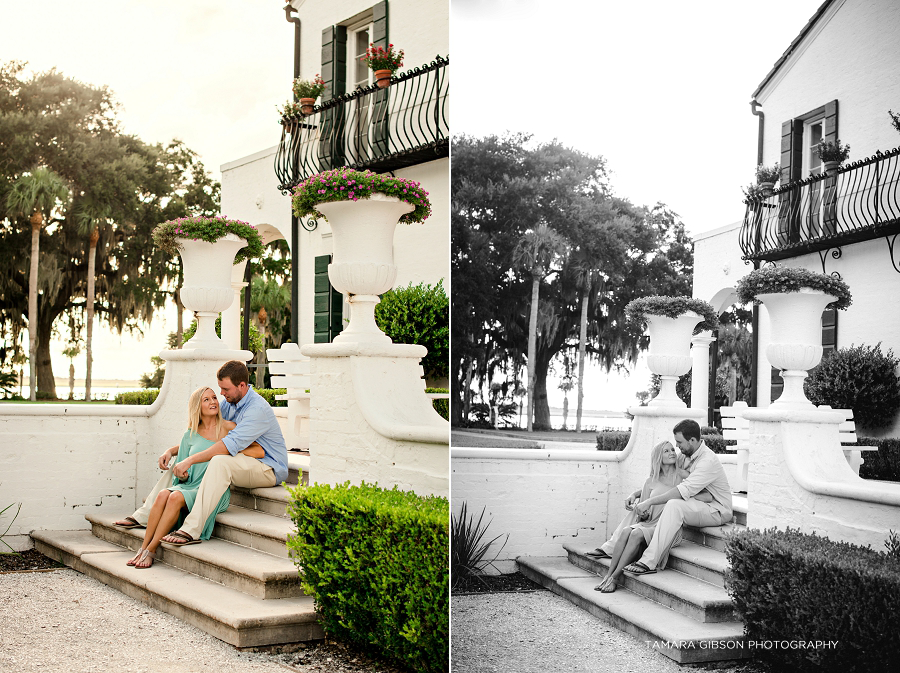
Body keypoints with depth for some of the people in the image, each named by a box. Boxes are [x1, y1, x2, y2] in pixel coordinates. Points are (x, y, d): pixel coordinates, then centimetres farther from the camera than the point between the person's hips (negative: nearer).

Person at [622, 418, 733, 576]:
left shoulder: (708, 461, -21)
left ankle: (649, 562, -36)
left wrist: (649, 502, -29)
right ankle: (659, 562, -19)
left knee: (674, 505, -32)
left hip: (717, 511, -10)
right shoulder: (687, 456, 8)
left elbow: (683, 491, -29)